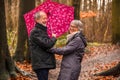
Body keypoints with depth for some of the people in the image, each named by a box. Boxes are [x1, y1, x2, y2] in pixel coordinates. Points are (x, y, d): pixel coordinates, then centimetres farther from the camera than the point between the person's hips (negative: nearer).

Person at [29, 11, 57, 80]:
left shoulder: (42, 30, 20)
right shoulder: (35, 32, -13)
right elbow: (47, 44, -21)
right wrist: (54, 38, -4)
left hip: (45, 63, 10)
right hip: (41, 64, -10)